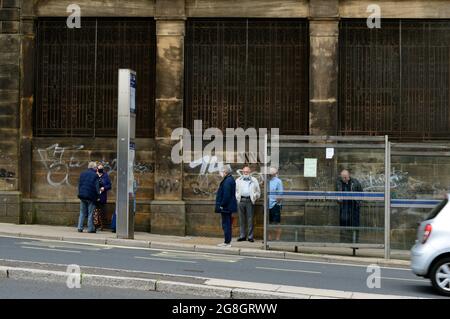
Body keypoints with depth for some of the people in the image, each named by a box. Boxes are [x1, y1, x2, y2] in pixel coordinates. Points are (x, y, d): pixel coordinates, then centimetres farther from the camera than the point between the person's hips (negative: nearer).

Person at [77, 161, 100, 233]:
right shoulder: (95, 175, -7)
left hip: (82, 196, 5)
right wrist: (97, 195, -1)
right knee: (90, 213, 1)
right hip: (91, 196, -5)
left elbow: (79, 185, 14)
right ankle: (90, 228, 2)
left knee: (82, 213, 12)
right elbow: (96, 187, -9)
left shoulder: (82, 174, 11)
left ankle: (80, 227, 7)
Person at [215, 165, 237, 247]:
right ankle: (227, 241, 21)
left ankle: (227, 242, -2)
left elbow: (226, 195, -24)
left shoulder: (227, 181, -19)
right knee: (227, 224, 15)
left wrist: (222, 205, -19)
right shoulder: (230, 179, 13)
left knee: (226, 225, -5)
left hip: (226, 207, -11)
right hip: (229, 206, 11)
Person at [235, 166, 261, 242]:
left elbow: (258, 192, 13)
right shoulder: (238, 180, 15)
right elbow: (235, 190, 15)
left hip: (250, 201, -2)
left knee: (250, 219, -3)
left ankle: (250, 236, 0)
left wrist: (254, 197, 1)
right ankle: (242, 235, 11)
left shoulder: (254, 180, 12)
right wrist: (237, 197, 2)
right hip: (241, 201, 2)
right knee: (242, 219, 5)